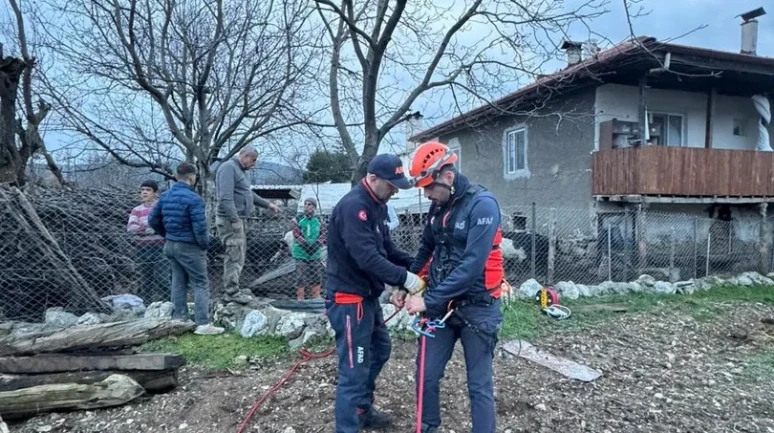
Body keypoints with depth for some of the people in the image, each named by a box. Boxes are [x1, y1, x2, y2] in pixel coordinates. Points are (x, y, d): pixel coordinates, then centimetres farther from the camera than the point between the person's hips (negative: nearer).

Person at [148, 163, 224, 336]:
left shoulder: (165, 196, 6)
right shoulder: (193, 198, -19)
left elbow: (152, 220, 13)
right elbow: (199, 227, -22)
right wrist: (204, 245, -7)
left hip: (170, 245, 8)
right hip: (189, 247, -8)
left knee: (178, 282, 17)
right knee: (201, 284, -2)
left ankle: (179, 319, 24)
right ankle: (203, 324, -4)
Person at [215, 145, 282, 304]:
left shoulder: (238, 170, 20)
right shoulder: (228, 167, -13)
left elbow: (248, 193, 30)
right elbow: (225, 197, -23)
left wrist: (267, 204, 31)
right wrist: (234, 219, -25)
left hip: (239, 219, 11)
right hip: (231, 220, -10)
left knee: (238, 257, 14)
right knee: (234, 257, -8)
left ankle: (234, 288, 22)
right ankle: (232, 293, -2)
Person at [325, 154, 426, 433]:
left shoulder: (375, 206, 11)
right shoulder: (352, 206, -21)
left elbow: (386, 249, 13)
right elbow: (367, 257, -29)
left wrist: (414, 265, -1)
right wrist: (404, 278, -25)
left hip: (366, 295, 11)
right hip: (348, 298, -11)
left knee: (380, 349, 24)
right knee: (354, 370, -5)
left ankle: (362, 411, 41)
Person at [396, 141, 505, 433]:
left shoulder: (482, 204, -18)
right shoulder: (438, 206, 5)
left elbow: (472, 265, -25)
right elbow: (426, 250, 17)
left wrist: (429, 300, -25)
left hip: (476, 307, -6)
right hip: (441, 304, 6)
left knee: (479, 385, 7)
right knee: (427, 375, 12)